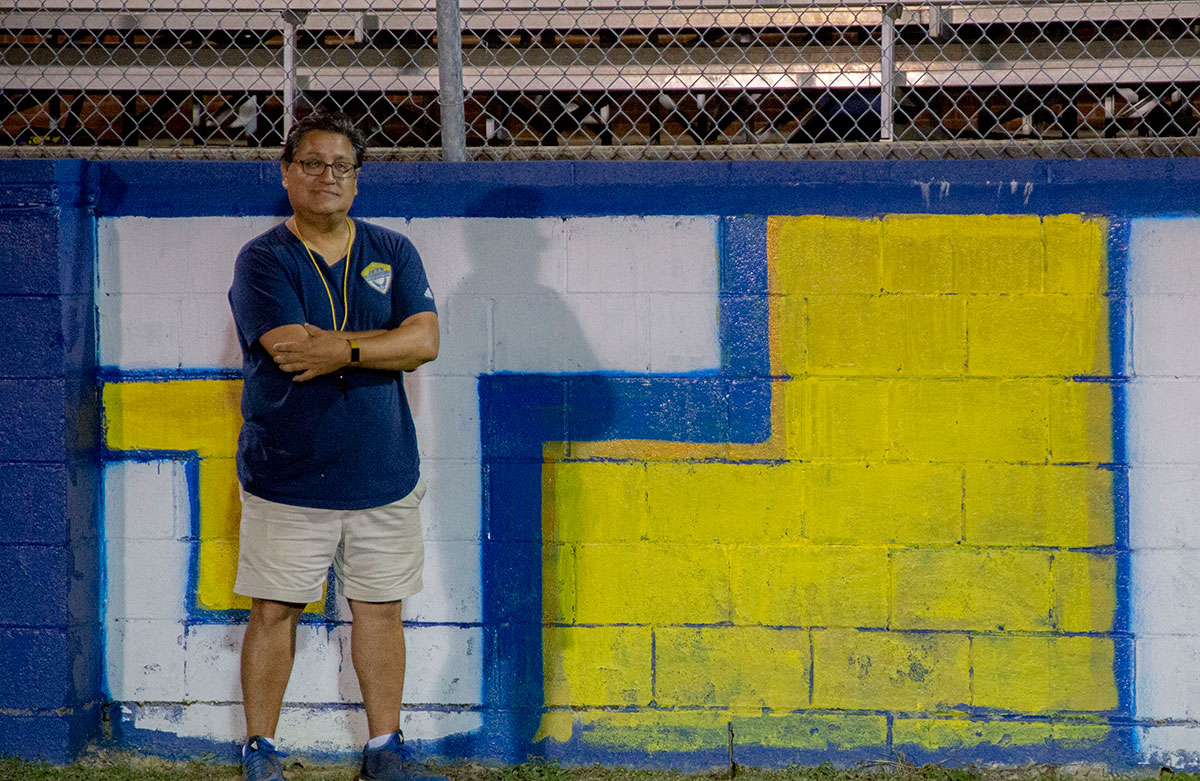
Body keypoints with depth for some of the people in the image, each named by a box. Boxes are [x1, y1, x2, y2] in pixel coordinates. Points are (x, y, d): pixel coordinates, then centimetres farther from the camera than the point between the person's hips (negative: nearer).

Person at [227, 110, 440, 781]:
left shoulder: (393, 253, 8)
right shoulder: (263, 261, -2)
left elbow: (424, 341, -5)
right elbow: (289, 348, -17)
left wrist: (340, 349, -16)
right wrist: (380, 344, -11)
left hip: (383, 474, 3)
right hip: (286, 476, -3)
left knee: (381, 608, 7)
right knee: (274, 611, 0)